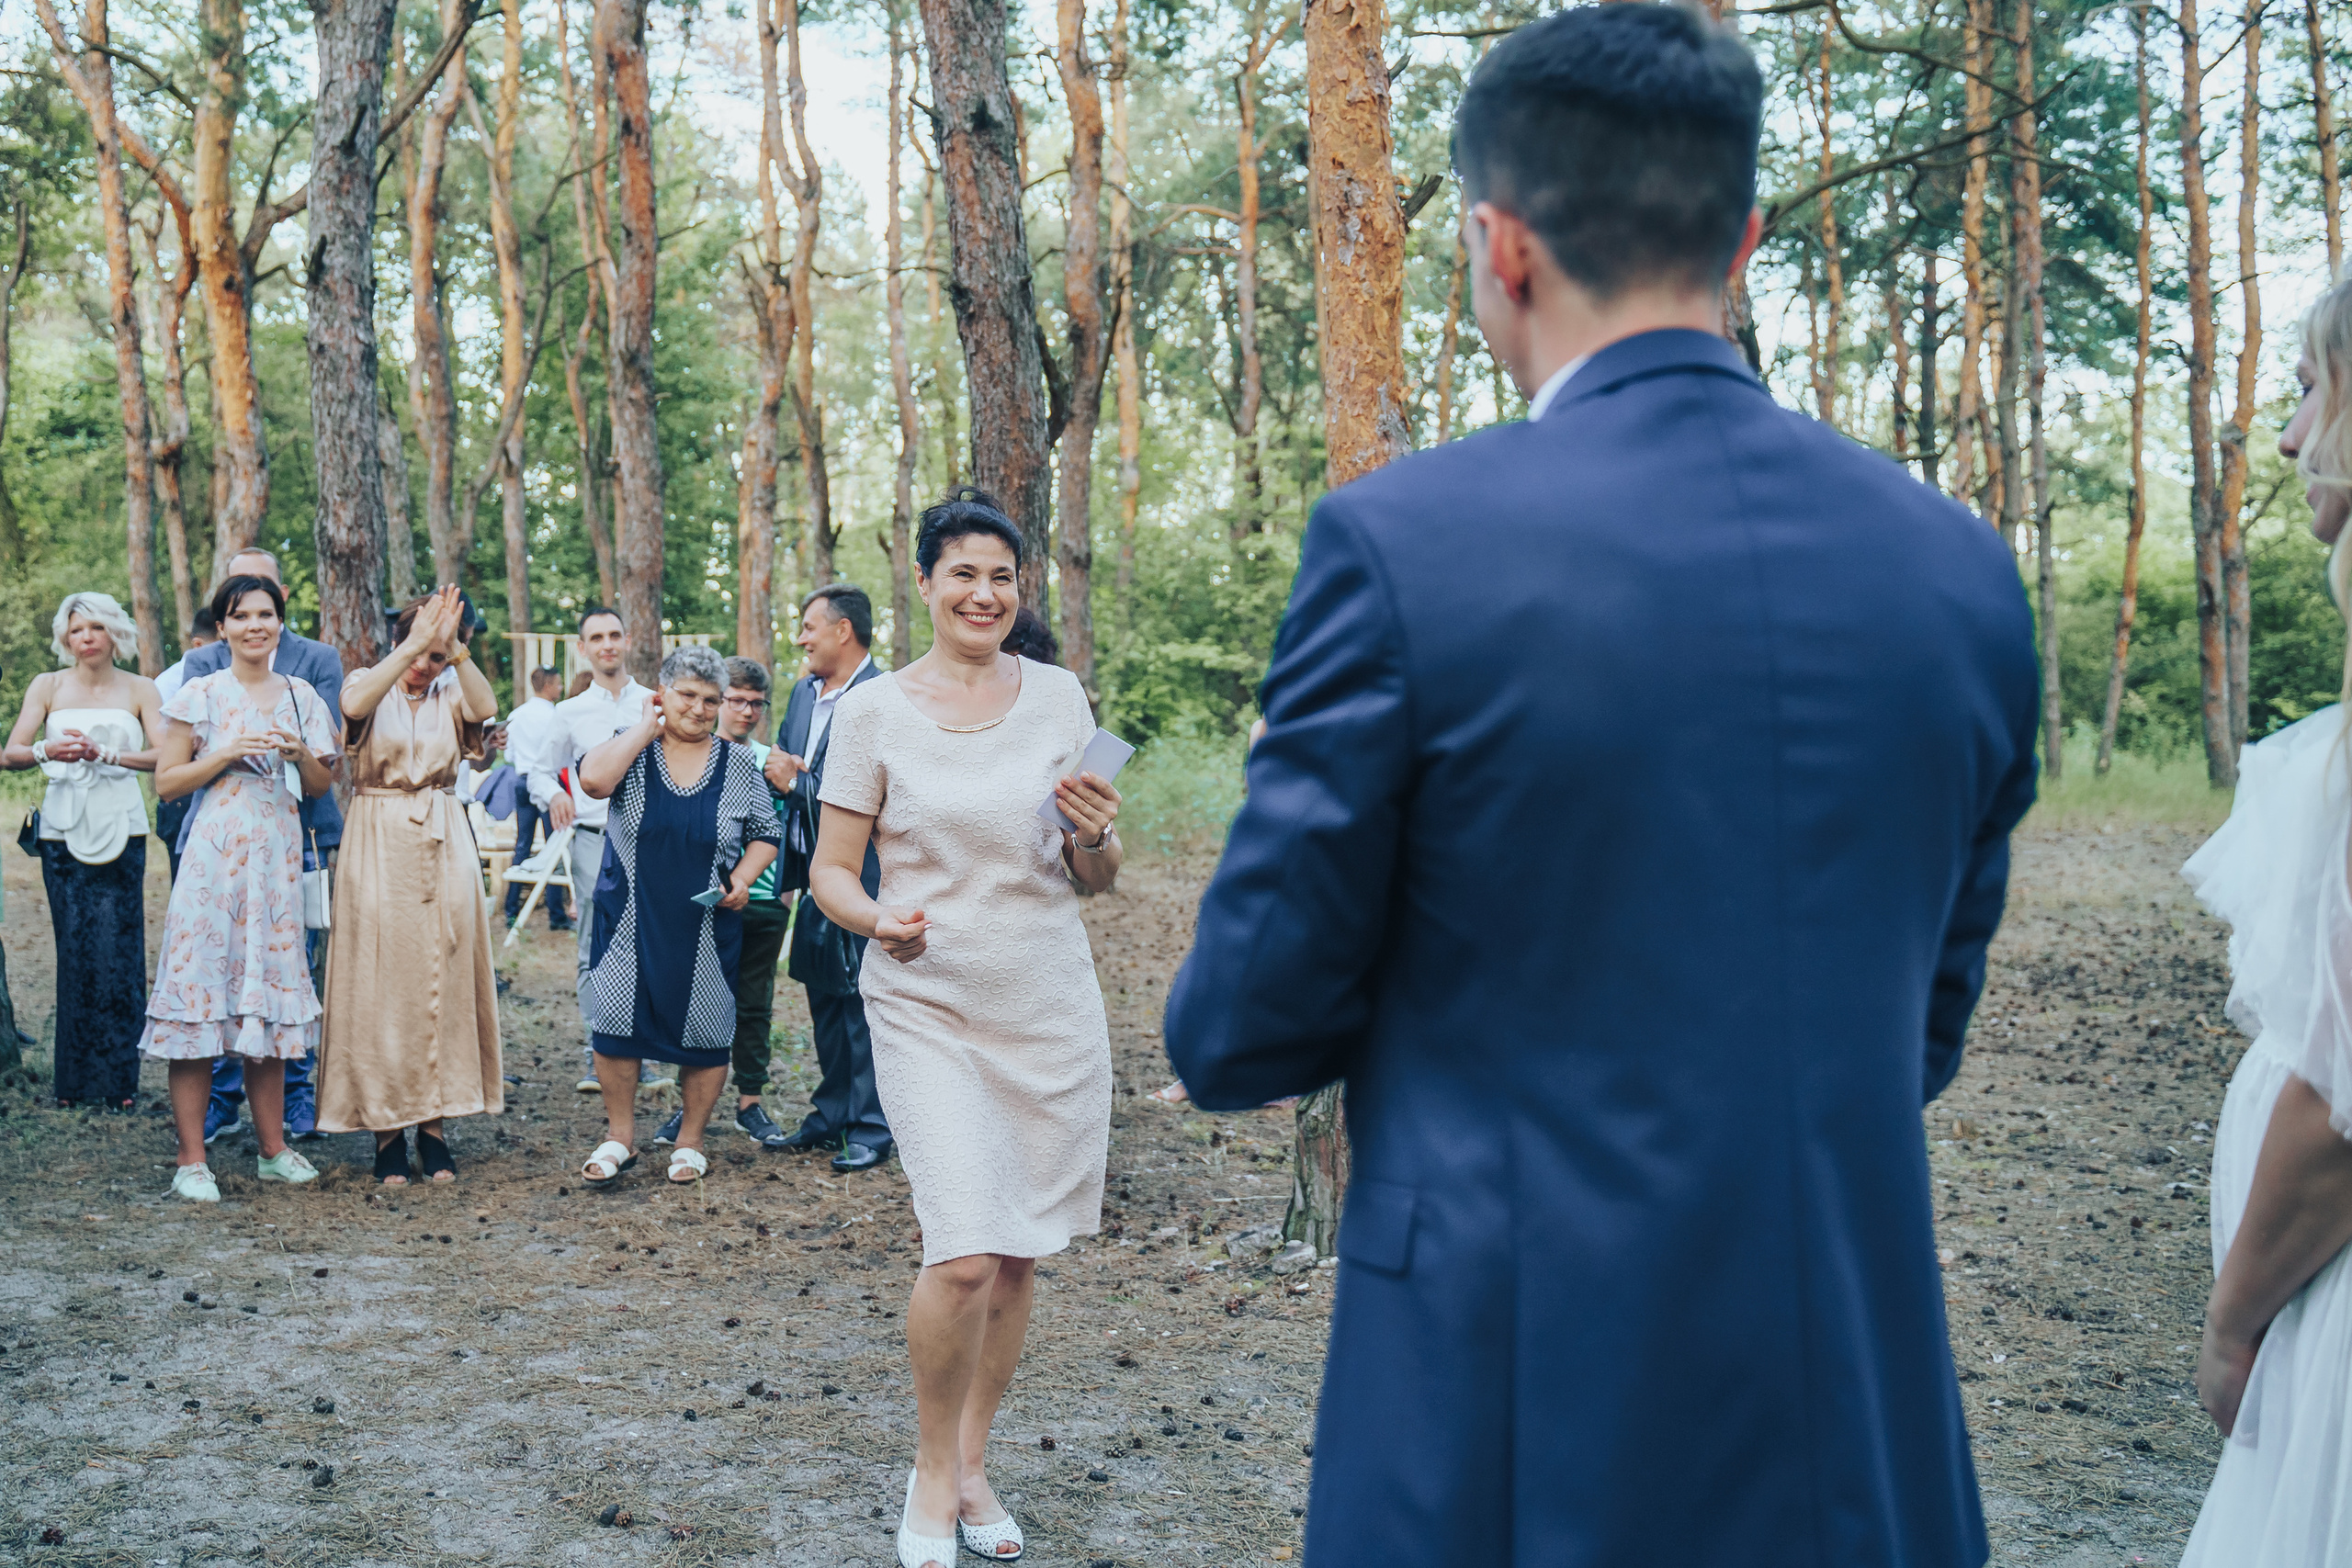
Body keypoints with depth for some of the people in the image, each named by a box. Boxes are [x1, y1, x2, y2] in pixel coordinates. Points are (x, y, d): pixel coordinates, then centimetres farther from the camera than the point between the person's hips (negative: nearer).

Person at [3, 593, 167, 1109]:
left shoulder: (139, 690, 7)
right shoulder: (48, 686, 9)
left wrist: (106, 754, -21)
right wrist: (48, 751, -22)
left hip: (121, 829, -1)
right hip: (64, 829, 1)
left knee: (118, 952, -6)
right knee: (75, 951, -1)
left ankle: (119, 1079, 2)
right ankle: (74, 1079, 8)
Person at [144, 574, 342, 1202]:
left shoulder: (301, 696, 12)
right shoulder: (201, 695, 1)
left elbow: (321, 786, 15)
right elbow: (166, 780, 0)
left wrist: (300, 754, -5)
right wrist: (228, 754, -12)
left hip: (277, 856, 4)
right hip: (215, 851, -4)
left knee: (269, 993, 7)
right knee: (202, 988, -6)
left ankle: (273, 1146, 15)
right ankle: (192, 1158, -2)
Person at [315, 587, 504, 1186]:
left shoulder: (452, 693, 8)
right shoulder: (371, 685, 3)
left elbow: (486, 708, -15)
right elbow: (355, 705, -23)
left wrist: (453, 647, -22)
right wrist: (412, 643, -25)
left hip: (443, 849, 2)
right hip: (378, 846, -2)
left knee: (443, 979, 3)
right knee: (381, 982, -3)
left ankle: (433, 1123, 10)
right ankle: (386, 1127, 4)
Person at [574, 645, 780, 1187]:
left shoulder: (737, 764, 4)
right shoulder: (632, 750, 0)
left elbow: (765, 833, 10)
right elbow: (593, 779, -21)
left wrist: (744, 877, -8)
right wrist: (646, 728, -13)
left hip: (708, 929, 1)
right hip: (629, 922, -1)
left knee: (705, 1033, 5)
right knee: (617, 1022, 0)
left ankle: (690, 1142, 21)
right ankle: (619, 1137, 17)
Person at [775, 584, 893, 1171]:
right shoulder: (804, 692, 12)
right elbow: (781, 763, 22)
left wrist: (798, 780, -14)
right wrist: (781, 773, 0)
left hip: (863, 876, -8)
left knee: (861, 998, -3)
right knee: (824, 996, 15)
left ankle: (871, 1128, 6)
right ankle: (832, 1115, 27)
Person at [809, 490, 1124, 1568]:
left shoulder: (1059, 698, 4)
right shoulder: (874, 711, -2)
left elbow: (1094, 881, 9)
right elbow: (829, 872, 1)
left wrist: (1096, 836, -14)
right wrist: (879, 921, -20)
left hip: (1051, 1009, 3)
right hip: (928, 1009, -3)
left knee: (1019, 1257, 9)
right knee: (966, 1255, -14)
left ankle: (973, 1465, 30)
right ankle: (931, 1470, 12)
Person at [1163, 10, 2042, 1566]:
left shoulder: (1404, 543, -16)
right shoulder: (1961, 568, -1)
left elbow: (1241, 1033, -8)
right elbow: (1921, 1026, 9)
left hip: (1514, 1407, -4)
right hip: (1865, 1439, 5)